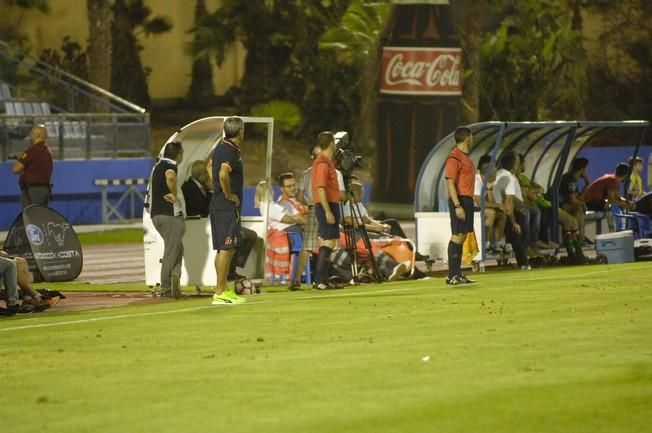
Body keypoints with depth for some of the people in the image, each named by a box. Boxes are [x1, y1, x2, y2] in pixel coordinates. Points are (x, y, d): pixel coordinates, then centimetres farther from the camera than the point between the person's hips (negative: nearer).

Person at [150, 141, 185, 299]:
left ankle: (174, 274, -2)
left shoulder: (157, 166, 16)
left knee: (177, 249, 16)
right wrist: (174, 195, -23)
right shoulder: (170, 166, -12)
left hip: (156, 214, 8)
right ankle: (166, 289, -4)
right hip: (170, 214, -8)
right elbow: (170, 176, -36)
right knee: (171, 251, -3)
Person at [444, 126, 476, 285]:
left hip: (467, 199, 10)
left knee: (462, 236, 11)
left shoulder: (465, 157, 18)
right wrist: (457, 205, -23)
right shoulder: (455, 157, -12)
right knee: (457, 236, -11)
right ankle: (452, 275, -13)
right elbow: (450, 183, -18)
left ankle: (457, 274, 14)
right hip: (460, 200, -10)